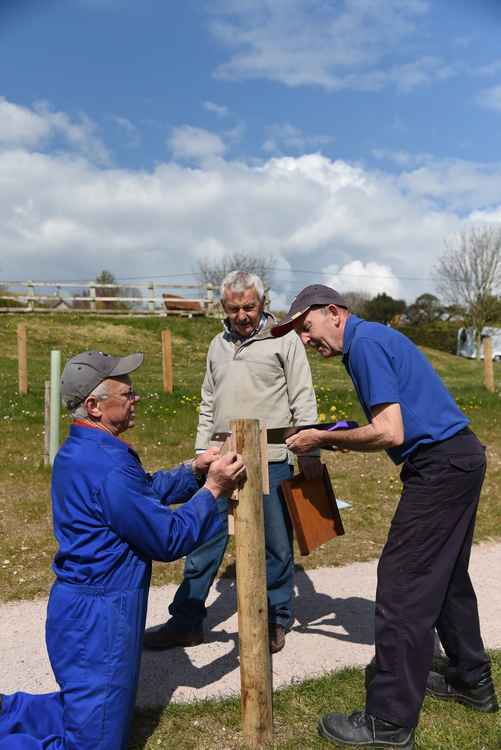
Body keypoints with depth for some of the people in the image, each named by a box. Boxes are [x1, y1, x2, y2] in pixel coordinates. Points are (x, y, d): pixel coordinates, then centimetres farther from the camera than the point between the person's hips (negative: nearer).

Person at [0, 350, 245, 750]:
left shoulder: (83, 450, 4)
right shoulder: (107, 466, -27)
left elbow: (146, 489, 16)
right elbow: (169, 540, -20)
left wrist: (193, 470, 3)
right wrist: (212, 489, -12)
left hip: (84, 607, 10)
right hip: (97, 616, -10)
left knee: (90, 709, 27)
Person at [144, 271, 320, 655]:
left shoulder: (284, 340, -1)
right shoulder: (219, 345, 15)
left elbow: (303, 400, -4)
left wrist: (310, 450, -9)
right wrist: (201, 453, 16)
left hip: (271, 461, -4)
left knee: (276, 546, 8)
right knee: (204, 542, 9)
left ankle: (276, 620, 26)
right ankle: (186, 622, 21)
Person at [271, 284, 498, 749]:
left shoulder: (365, 342, -15)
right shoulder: (370, 339, 16)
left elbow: (390, 433, -23)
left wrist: (323, 439, -12)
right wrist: (329, 439, 9)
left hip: (439, 466, -11)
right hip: (459, 457, 11)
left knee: (403, 582, -5)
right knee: (446, 577, 21)